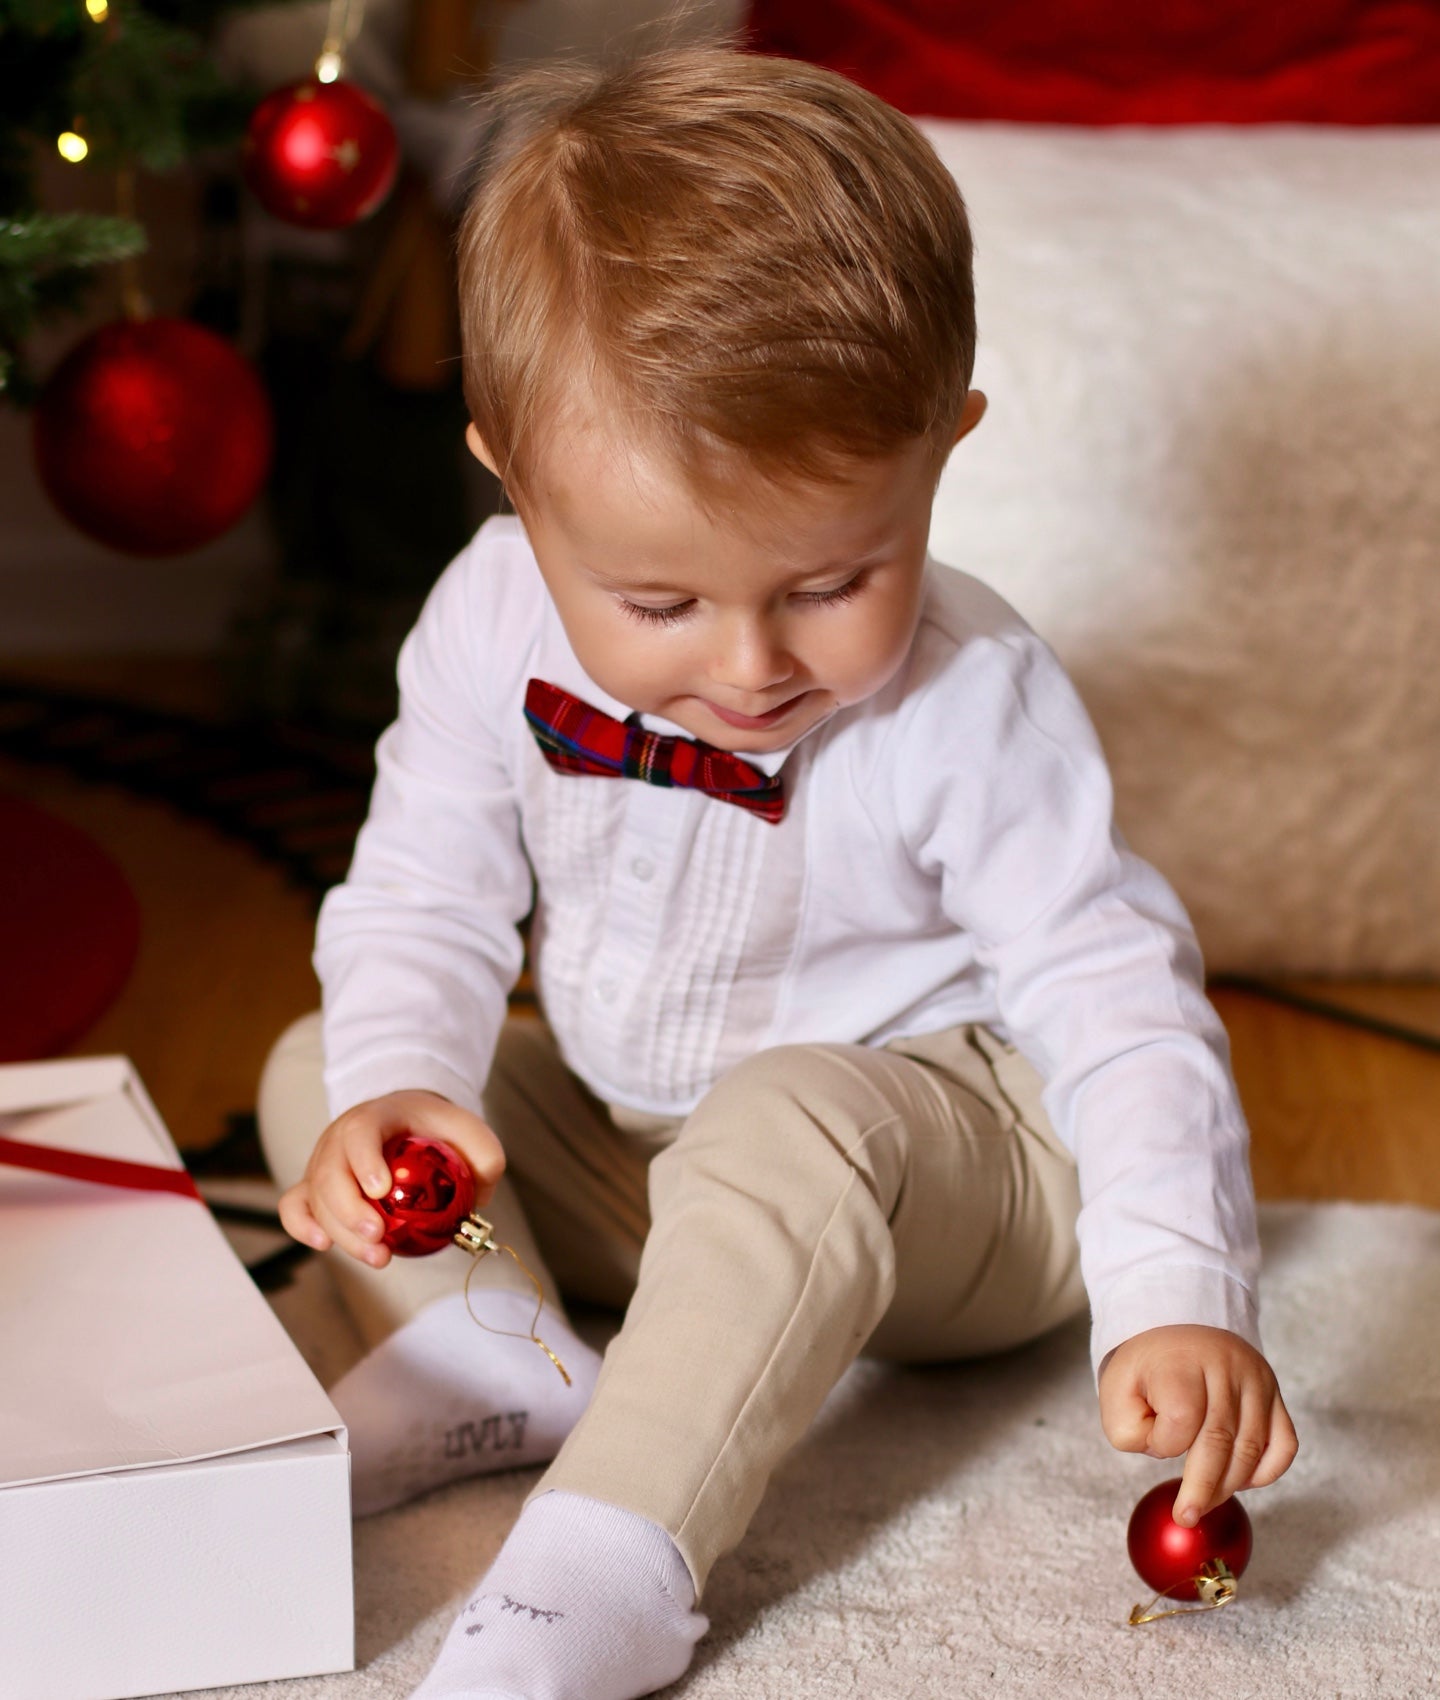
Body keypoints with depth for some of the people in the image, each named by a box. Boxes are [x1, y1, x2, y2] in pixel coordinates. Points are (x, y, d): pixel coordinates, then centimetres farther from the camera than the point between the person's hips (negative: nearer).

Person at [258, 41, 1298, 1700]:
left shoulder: (970, 704, -27)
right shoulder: (494, 620, -16)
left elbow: (1115, 995, -26)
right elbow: (423, 893, -5)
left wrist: (1177, 1296, -38)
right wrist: (390, 1083, -26)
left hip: (942, 1147, -5)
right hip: (625, 1146, 6)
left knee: (784, 1132, -38)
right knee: (313, 1068, -3)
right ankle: (486, 1354, -18)